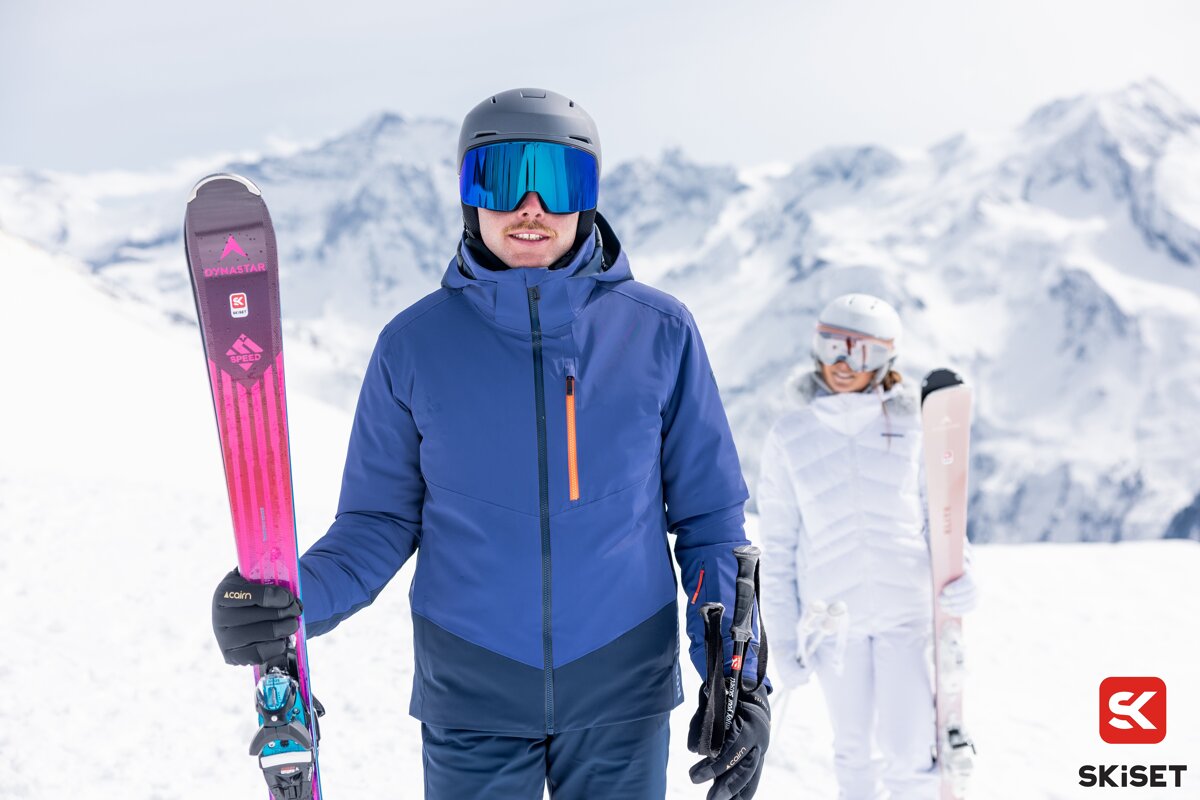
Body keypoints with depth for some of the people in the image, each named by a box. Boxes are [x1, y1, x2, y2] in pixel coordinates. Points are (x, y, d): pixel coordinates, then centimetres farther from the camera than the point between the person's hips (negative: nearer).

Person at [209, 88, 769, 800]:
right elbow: (382, 520, 2)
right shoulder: (416, 343, -3)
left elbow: (709, 514, 2)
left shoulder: (659, 332, -3)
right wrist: (296, 599, -16)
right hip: (471, 697, 0)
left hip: (622, 693, 0)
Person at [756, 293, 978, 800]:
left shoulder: (910, 427, -1)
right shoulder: (790, 436, -1)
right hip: (833, 618, 1)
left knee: (909, 753, -3)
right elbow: (778, 548, 2)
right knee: (853, 748, 14)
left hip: (907, 610, 0)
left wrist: (956, 573, -14)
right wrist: (784, 640, 1)